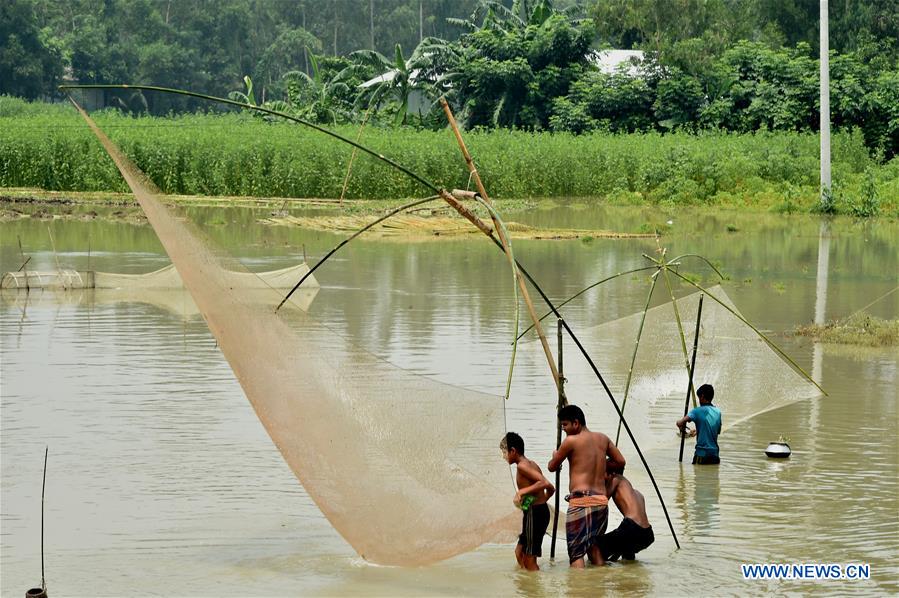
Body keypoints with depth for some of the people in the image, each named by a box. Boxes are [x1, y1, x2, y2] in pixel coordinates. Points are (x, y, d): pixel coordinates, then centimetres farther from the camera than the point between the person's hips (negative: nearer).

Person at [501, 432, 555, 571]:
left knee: (529, 559, -5)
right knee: (519, 551, 19)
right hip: (542, 510, 10)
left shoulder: (522, 466, -13)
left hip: (533, 513, -10)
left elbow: (544, 482, -25)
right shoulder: (531, 464, 15)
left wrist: (522, 491, -20)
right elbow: (551, 489, 18)